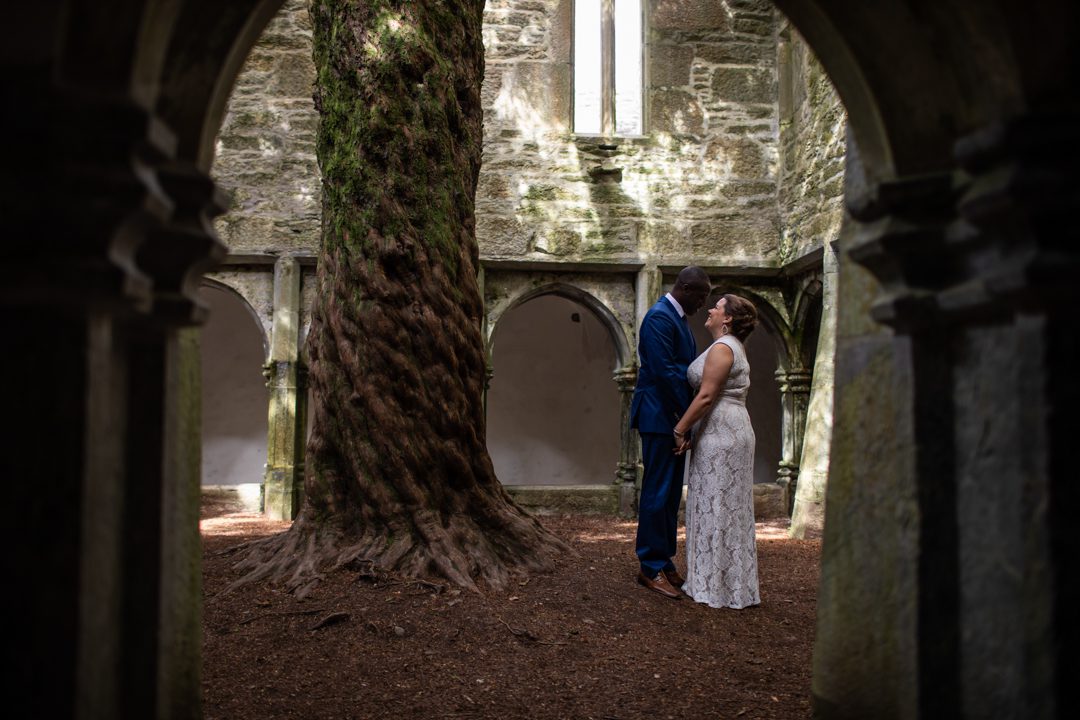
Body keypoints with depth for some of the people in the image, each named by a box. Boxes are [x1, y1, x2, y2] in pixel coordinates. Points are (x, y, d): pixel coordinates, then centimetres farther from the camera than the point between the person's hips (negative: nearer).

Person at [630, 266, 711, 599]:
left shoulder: (678, 318, 18)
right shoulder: (659, 317, -14)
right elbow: (663, 372, -21)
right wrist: (688, 414, -15)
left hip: (675, 418, 10)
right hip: (660, 417, -10)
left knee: (671, 494, 13)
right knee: (657, 493, -4)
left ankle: (664, 562, 21)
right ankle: (651, 568, 3)